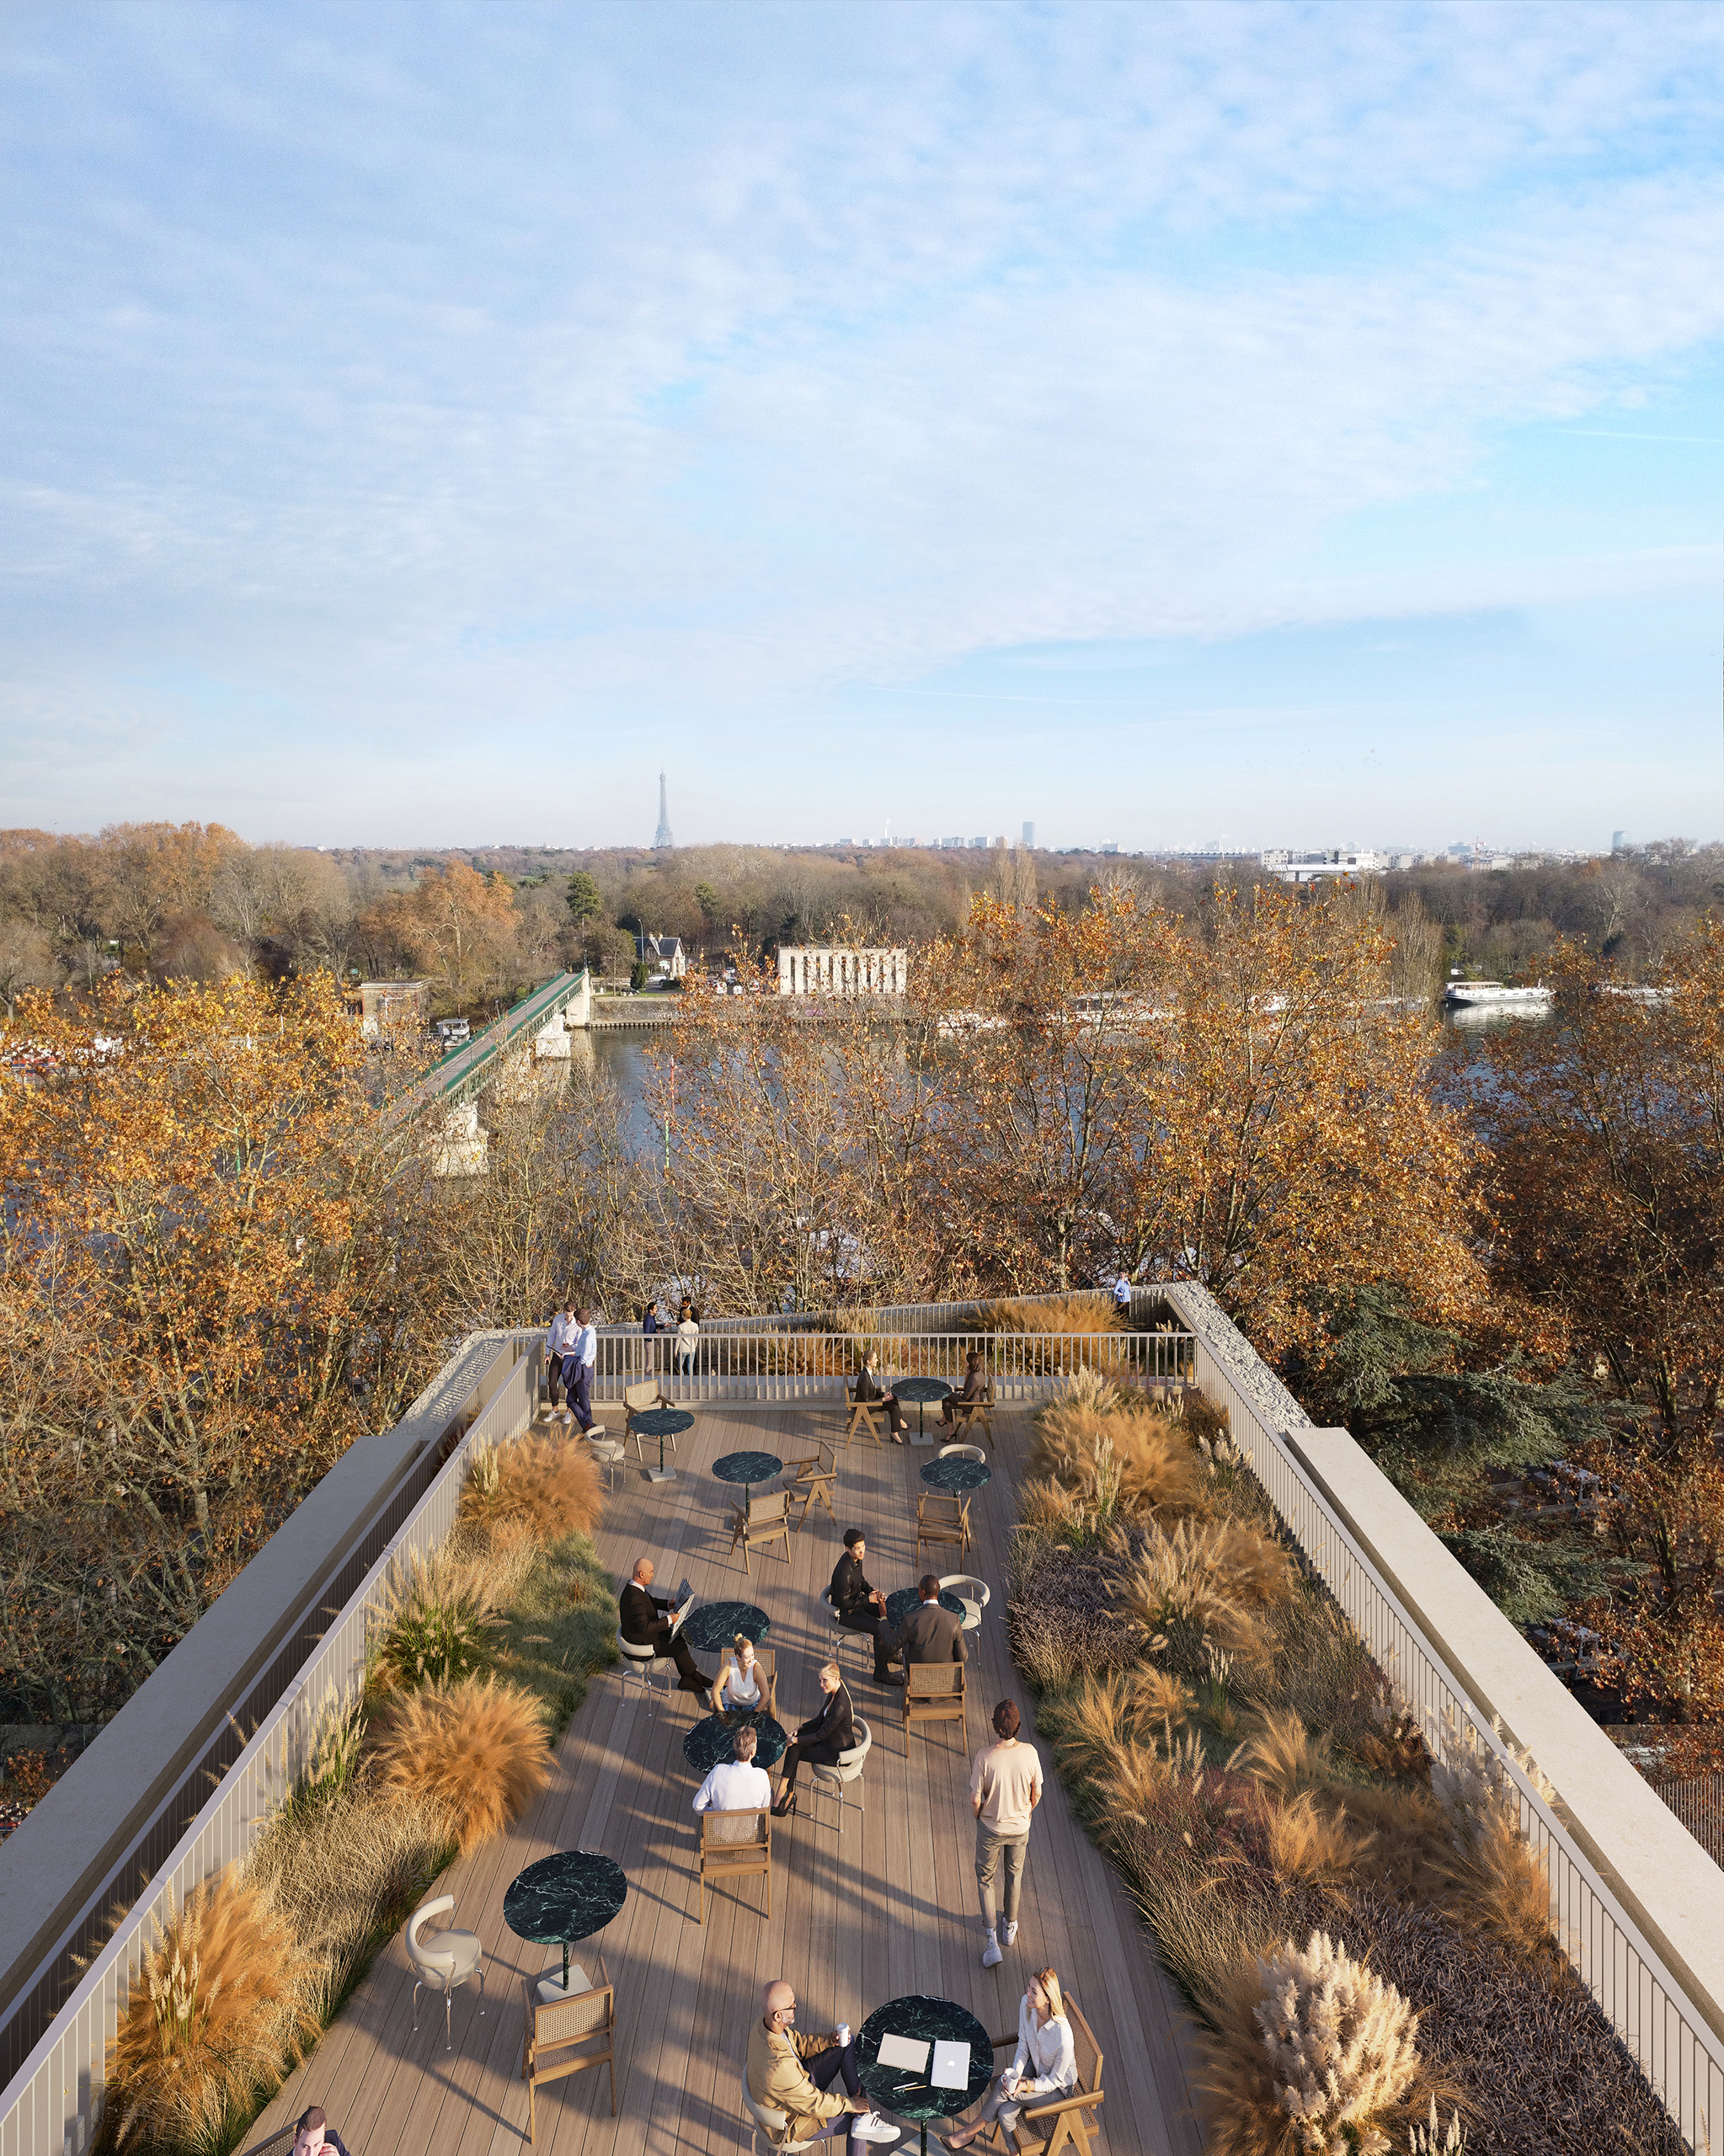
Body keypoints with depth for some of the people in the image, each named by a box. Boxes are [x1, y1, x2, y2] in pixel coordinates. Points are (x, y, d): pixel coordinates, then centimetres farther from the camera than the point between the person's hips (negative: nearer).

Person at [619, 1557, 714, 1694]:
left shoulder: (635, 1588, -4)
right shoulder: (634, 1599, -36)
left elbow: (650, 1601, 16)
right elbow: (645, 1627, -34)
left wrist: (667, 1604, 1)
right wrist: (668, 1620, -27)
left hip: (646, 1631, 10)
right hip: (642, 1642, -10)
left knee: (679, 1637, 8)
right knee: (679, 1647, -4)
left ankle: (686, 1679, 17)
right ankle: (694, 1676, 20)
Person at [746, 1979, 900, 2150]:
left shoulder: (764, 2023, -18)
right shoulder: (779, 2066, -43)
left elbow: (797, 2044, 4)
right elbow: (815, 2104, -27)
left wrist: (828, 2040, -11)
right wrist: (850, 2105, -12)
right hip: (794, 2120, -8)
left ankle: (863, 2122, 0)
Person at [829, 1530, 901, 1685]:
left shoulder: (856, 1558, -7)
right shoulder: (843, 1572, -35)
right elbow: (844, 1603, -27)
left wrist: (872, 1592, -4)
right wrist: (869, 1599, -23)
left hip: (858, 1600, 9)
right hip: (845, 1613, -9)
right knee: (881, 1630, -21)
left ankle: (888, 1653, 27)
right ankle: (881, 1673, -5)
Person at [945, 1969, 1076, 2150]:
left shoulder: (1063, 2037, -37)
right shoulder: (1026, 2004, -20)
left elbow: (1054, 2081, -20)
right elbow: (1023, 2046, -5)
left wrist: (1025, 2086, -29)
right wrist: (1015, 2073, -21)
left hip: (1058, 2088, -5)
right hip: (1035, 2066, 5)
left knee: (1002, 2088, -20)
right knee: (1005, 2113, -19)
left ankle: (970, 2132, 3)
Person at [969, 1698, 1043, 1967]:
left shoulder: (985, 1756, -30)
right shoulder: (1029, 1753, -23)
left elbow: (975, 1799, -19)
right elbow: (1036, 1793, -8)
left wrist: (977, 1815, 3)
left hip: (991, 1828, -2)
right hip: (1020, 1827, 2)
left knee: (985, 1878, 20)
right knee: (1014, 1874, 27)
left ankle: (993, 1941, 17)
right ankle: (1010, 1926, 47)